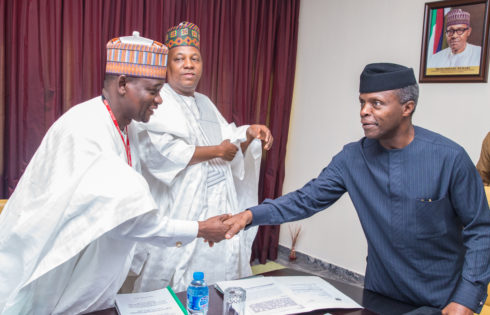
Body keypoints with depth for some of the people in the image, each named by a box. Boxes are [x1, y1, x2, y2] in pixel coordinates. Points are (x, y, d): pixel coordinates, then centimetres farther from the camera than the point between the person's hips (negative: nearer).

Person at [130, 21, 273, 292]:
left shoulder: (205, 103, 18)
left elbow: (231, 145, 21)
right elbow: (162, 152, -22)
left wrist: (249, 133, -1)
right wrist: (217, 151, -12)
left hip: (220, 211, 7)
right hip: (181, 213, -6)